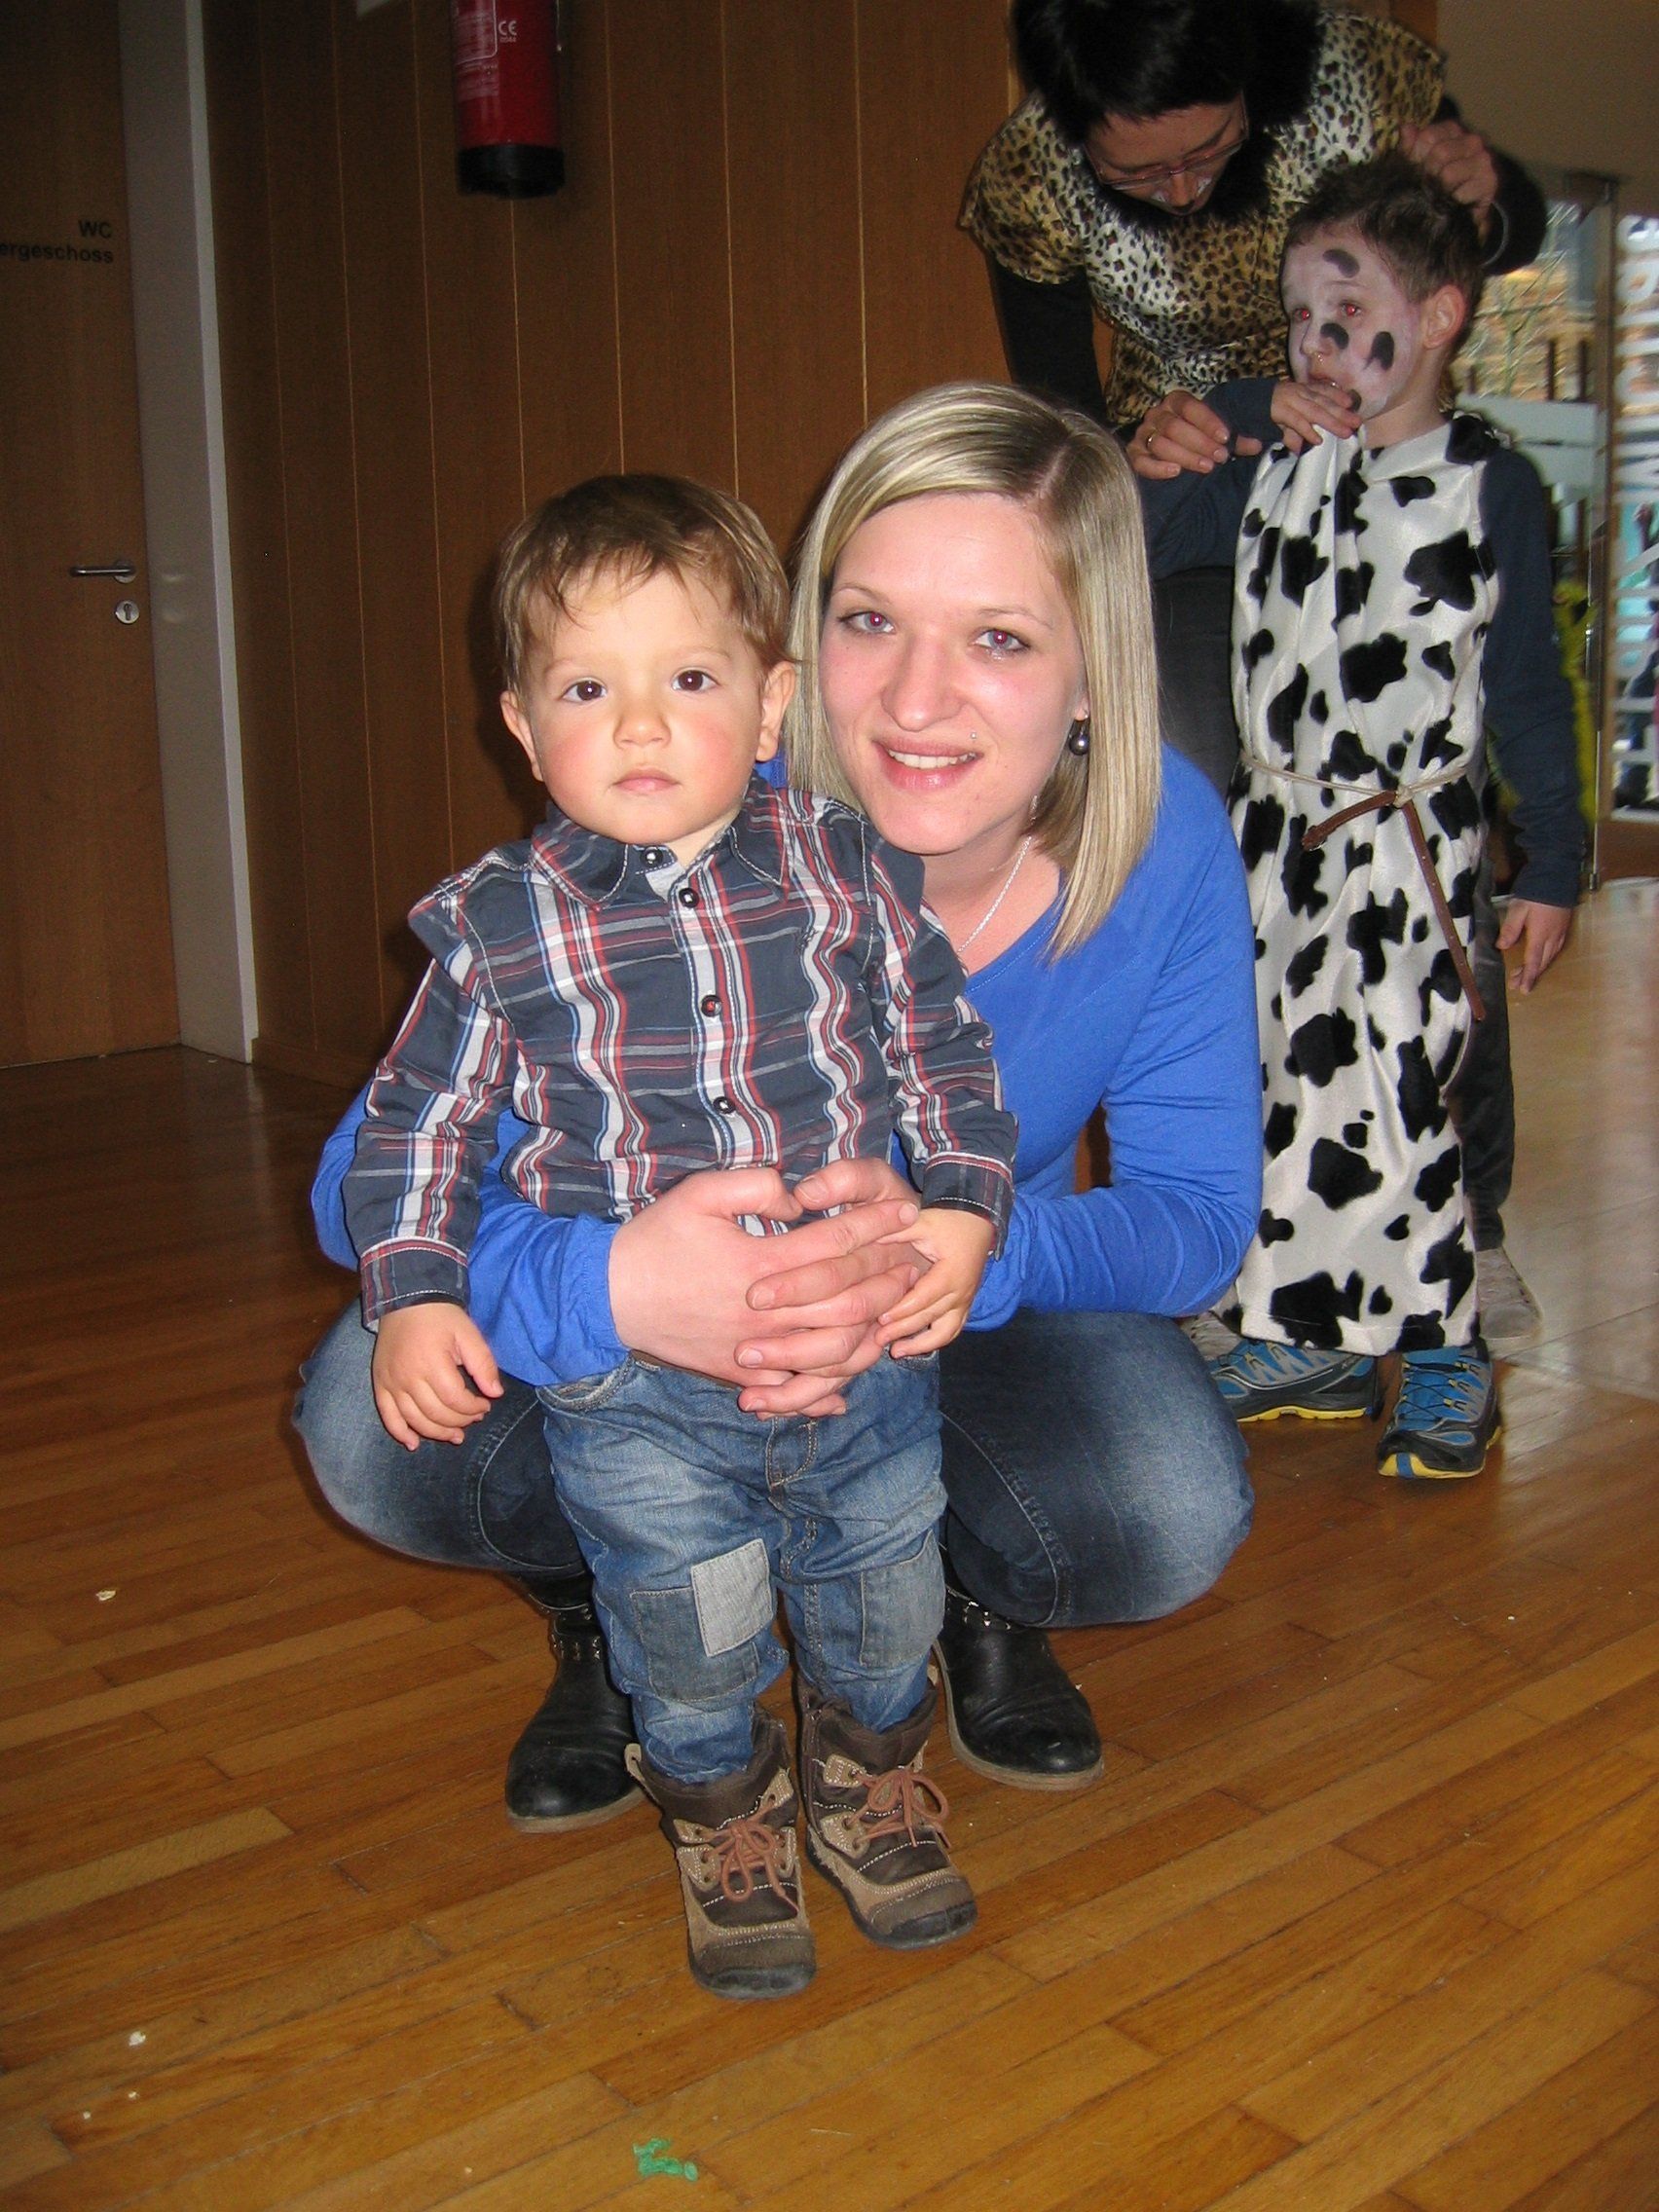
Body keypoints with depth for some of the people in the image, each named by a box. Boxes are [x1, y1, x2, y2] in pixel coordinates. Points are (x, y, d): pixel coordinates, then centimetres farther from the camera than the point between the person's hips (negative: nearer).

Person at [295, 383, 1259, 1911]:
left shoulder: (1166, 842, -22)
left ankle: (980, 1598, 10)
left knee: (1179, 1513, -30)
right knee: (375, 1420, -27)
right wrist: (606, 1286, -52)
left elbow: (1199, 1209, -18)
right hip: (659, 1331, 0)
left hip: (982, 1323, 1)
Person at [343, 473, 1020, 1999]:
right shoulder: (495, 925, -4)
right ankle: (725, 1818, 41)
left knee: (884, 1588, 16)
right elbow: (417, 1124, 4)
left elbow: (944, 1050, 6)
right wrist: (414, 1298, -6)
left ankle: (872, 1781, 48)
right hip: (632, 1380, -1)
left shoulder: (847, 872, -1)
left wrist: (963, 1209, -7)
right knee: (691, 1631, 8)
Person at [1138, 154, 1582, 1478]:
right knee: (1276, 1094, 9)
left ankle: (1449, 1359, 9)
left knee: (1383, 1103, -10)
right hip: (1278, 833, 5)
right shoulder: (1273, 467, 8)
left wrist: (1552, 866, -1)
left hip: (1409, 845, -5)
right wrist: (1240, 421, -1)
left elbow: (1529, 688, 0)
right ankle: (1311, 1345, 24)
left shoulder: (1490, 484, -3)